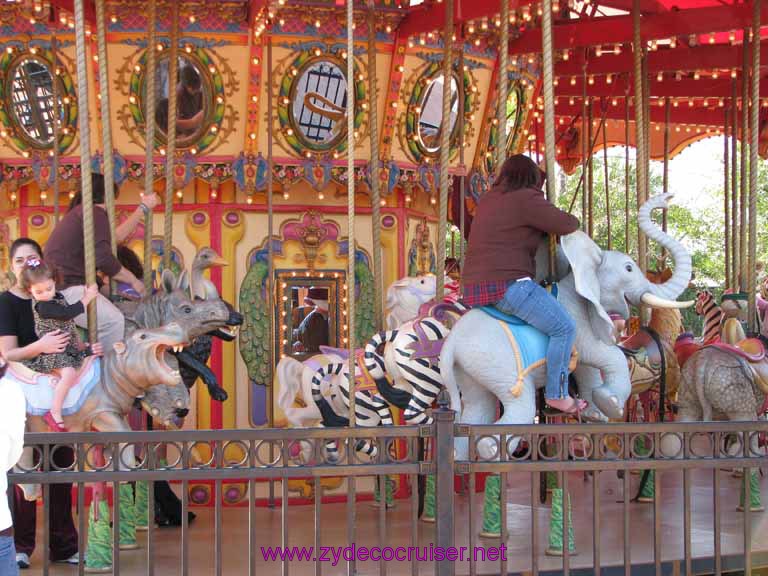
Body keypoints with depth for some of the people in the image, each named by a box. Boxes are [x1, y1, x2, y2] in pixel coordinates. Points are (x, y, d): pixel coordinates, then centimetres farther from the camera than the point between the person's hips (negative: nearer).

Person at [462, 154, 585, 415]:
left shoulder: (489, 200, 20)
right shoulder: (526, 198, -6)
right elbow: (566, 225, -6)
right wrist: (573, 221, 17)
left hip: (476, 286, 10)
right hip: (507, 285, -10)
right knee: (564, 328, -7)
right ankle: (557, 394, -6)